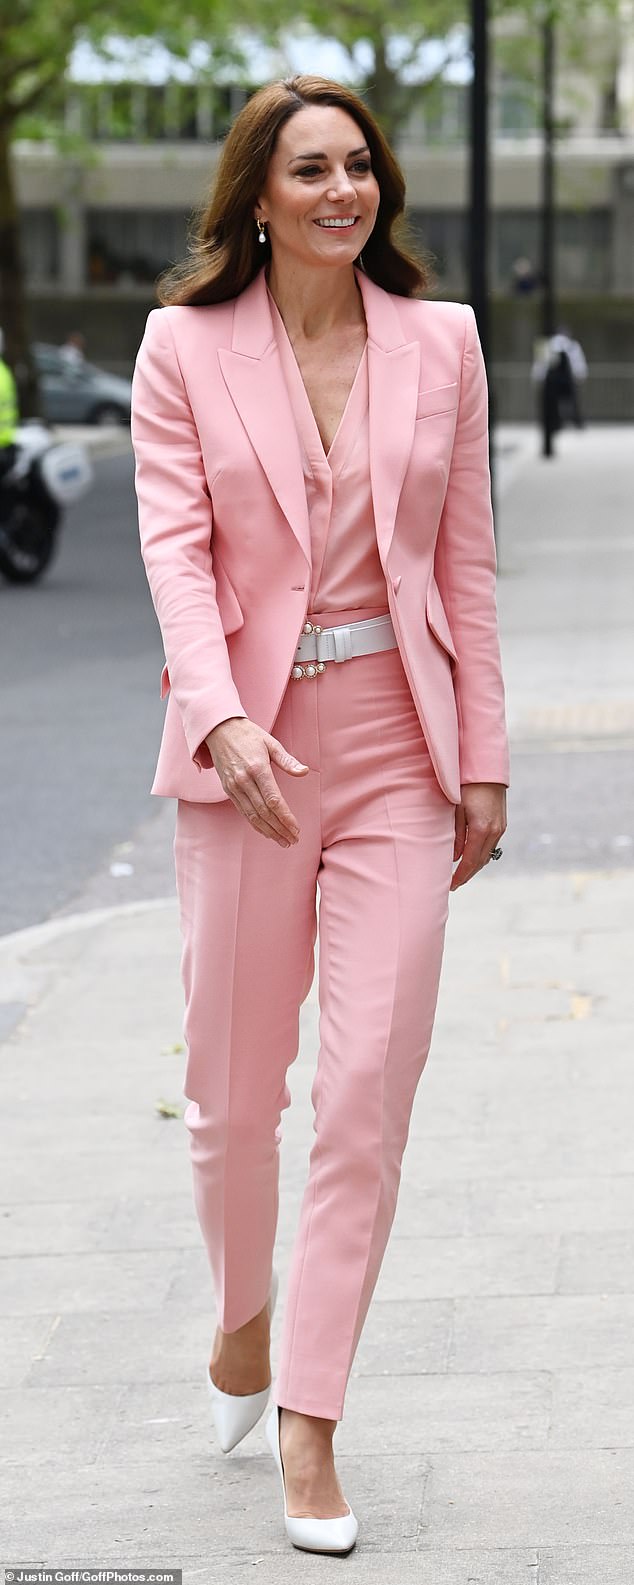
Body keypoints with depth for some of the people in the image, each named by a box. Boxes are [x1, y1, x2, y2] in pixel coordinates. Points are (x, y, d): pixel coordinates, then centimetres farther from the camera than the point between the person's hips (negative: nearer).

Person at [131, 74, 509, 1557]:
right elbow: (175, 544, -8)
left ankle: (311, 1415, 5)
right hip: (249, 751, -1)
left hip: (398, 747, 1)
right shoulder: (185, 344, 0)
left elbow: (466, 561, 8)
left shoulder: (441, 341, 6)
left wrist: (484, 757, 5)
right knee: (234, 1091, 9)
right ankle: (243, 1316, 38)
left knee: (368, 1092, -5)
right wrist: (222, 715, -23)